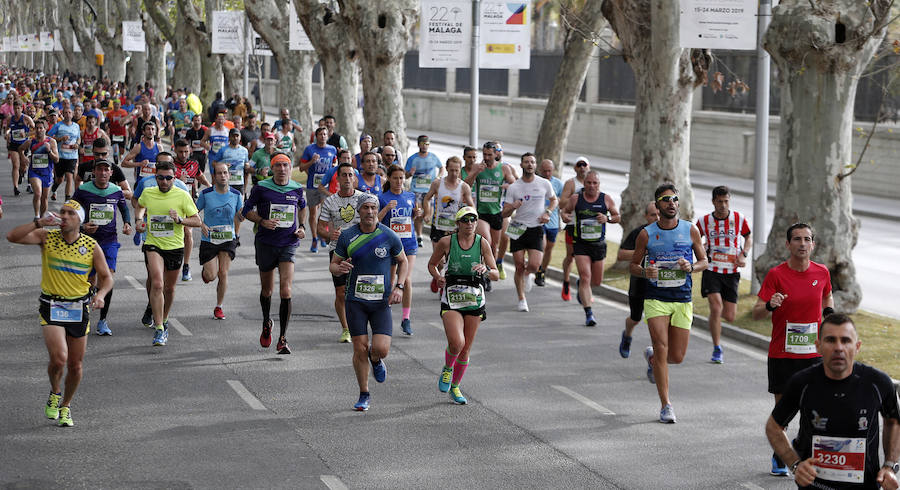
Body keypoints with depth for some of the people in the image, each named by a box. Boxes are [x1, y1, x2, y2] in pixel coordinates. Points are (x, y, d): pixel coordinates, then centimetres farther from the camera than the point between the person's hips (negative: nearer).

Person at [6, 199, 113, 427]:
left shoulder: (91, 246, -2)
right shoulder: (47, 237, -4)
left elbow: (106, 277, 6)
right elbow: (12, 236, -14)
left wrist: (100, 295, -15)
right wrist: (39, 222, -23)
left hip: (79, 309, 2)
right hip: (51, 308, -2)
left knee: (75, 365, 7)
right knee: (58, 358, -20)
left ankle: (65, 406, 33)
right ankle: (54, 393, 12)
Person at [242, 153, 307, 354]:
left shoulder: (297, 189, 3)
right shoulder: (261, 188, -5)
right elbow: (247, 210, 3)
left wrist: (302, 227, 9)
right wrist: (262, 221, -14)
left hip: (289, 245, 0)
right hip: (266, 244, 0)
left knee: (286, 292, -13)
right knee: (267, 290, 13)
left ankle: (282, 339, -8)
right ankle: (266, 324, 44)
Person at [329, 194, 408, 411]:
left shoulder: (389, 236, -3)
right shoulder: (347, 236, -1)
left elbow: (403, 262, 12)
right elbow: (333, 265, 6)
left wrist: (399, 287, -3)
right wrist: (339, 268, -19)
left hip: (382, 301, 0)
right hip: (355, 300, 0)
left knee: (381, 349, -12)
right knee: (360, 349, -2)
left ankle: (375, 360, 27)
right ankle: (364, 395, 15)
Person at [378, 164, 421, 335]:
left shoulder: (410, 197, 9)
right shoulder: (382, 198, -4)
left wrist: (417, 213, 1)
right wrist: (386, 209, -22)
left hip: (408, 243, 2)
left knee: (406, 280, -7)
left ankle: (406, 319, 0)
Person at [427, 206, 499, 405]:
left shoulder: (482, 243, -1)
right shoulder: (446, 242, -5)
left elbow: (496, 275, 0)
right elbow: (432, 264, 11)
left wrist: (486, 269, -21)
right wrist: (438, 277, -8)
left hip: (475, 300, 2)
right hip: (451, 299, -2)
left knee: (465, 349, 7)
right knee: (456, 342, -22)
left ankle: (455, 387, 28)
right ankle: (447, 369, 11)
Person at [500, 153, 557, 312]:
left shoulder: (544, 184, 0)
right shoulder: (513, 187, -2)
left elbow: (554, 200, 19)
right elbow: (504, 214, 0)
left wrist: (547, 213, 0)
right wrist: (513, 207, -22)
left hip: (536, 229, 0)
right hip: (518, 229, 0)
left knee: (534, 265, -15)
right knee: (519, 267, 1)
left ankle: (528, 275, 22)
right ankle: (521, 299, 18)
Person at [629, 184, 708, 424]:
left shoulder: (691, 230, 1)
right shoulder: (646, 234, -2)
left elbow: (703, 261, 10)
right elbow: (634, 264, 7)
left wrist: (691, 267, -12)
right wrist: (645, 272, -15)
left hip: (683, 299, 2)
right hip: (656, 298, -2)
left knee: (677, 357, 4)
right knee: (662, 348, -13)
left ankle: (651, 357, 40)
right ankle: (665, 405, -4)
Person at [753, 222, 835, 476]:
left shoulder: (822, 272, 3)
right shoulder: (776, 274, -8)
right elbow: (756, 313, -10)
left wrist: (829, 312, 6)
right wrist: (770, 305, -30)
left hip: (814, 352, 2)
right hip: (782, 353, -2)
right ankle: (779, 457, 19)